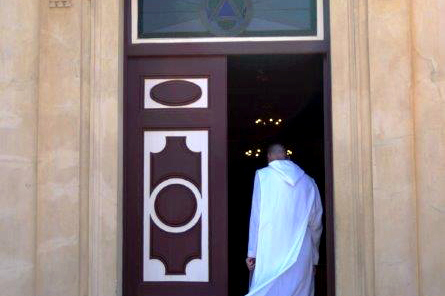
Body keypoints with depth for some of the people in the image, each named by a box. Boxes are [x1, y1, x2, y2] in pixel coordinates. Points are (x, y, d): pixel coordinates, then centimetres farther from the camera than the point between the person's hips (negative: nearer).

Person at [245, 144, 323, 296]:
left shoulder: (262, 175, 1)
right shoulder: (308, 182, 8)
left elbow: (256, 217, -3)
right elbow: (315, 224, 11)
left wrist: (252, 252, 0)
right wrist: (314, 259, 18)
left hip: (269, 254, -2)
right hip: (301, 256, 2)